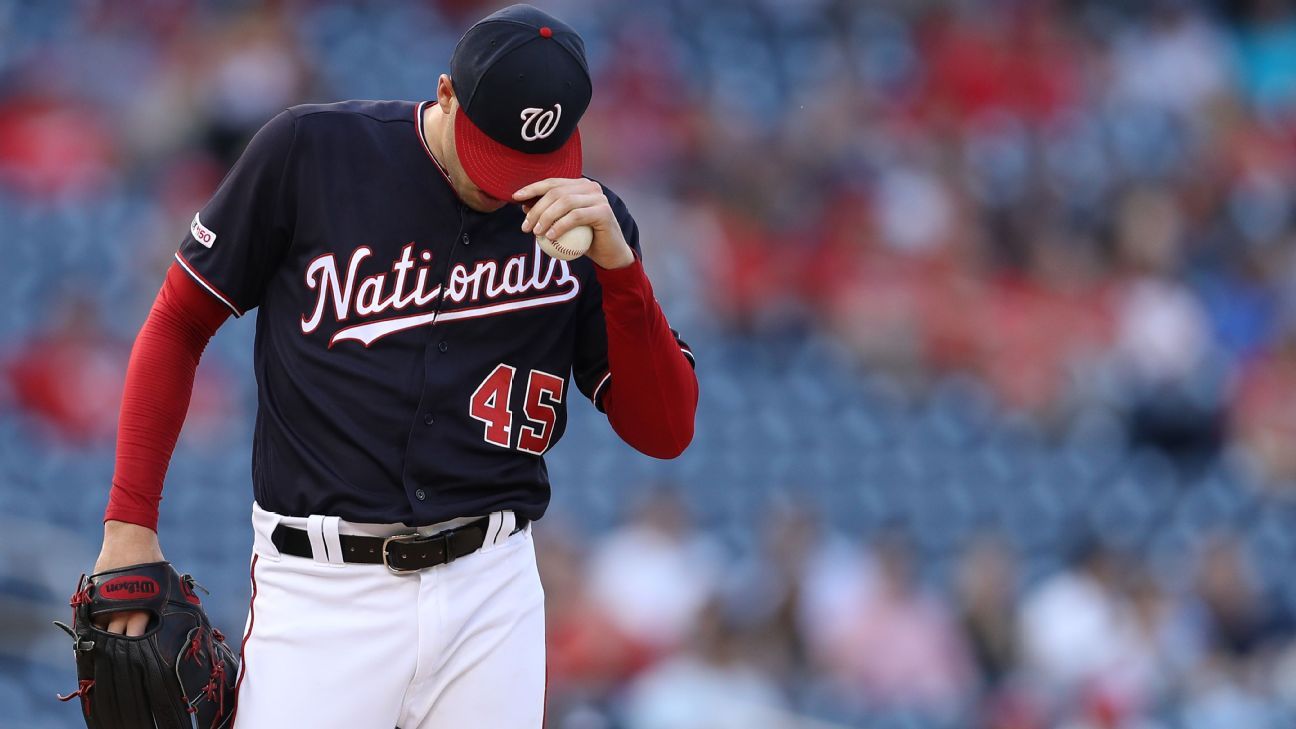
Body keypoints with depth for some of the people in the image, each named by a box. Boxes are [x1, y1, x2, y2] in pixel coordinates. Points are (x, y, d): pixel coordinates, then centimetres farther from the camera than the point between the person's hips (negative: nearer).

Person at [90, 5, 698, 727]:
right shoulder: (310, 152, -1)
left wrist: (616, 261, -13)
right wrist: (130, 522, 1)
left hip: (491, 594, 2)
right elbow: (179, 323, 7)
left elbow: (665, 431, 1)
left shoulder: (584, 218, 5)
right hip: (322, 591, -2)